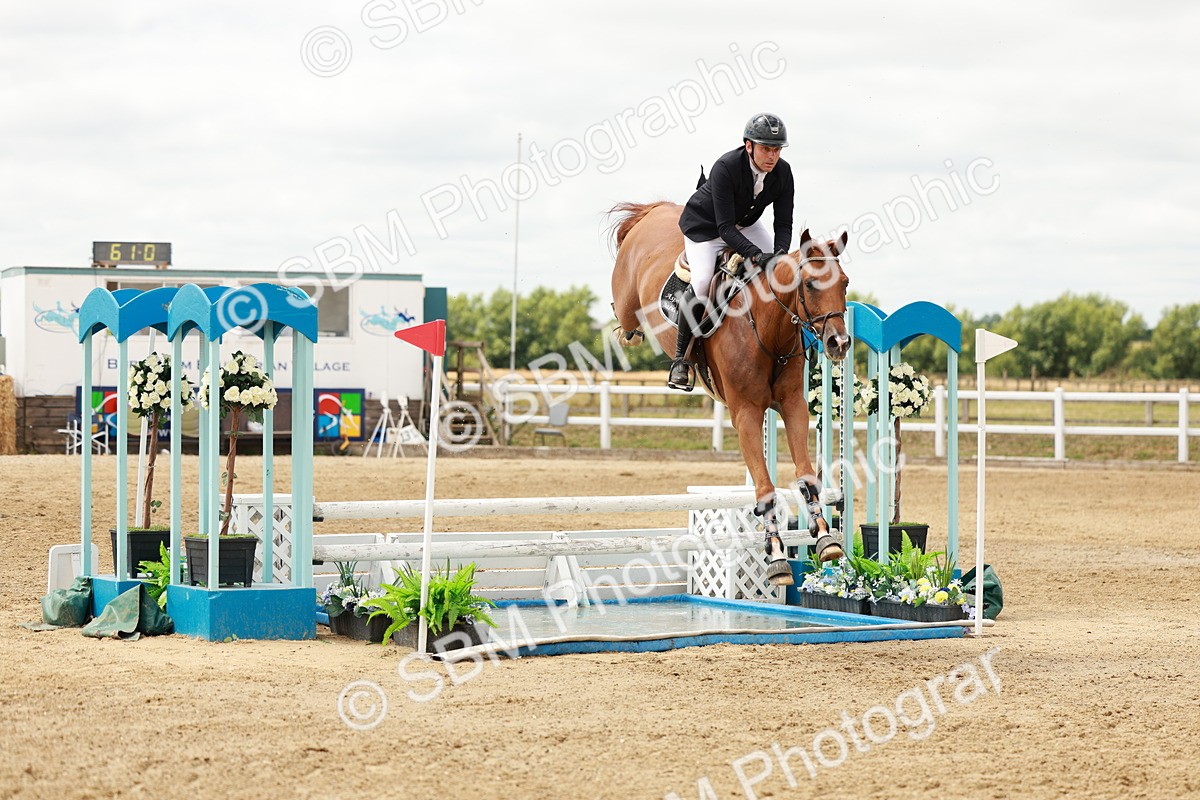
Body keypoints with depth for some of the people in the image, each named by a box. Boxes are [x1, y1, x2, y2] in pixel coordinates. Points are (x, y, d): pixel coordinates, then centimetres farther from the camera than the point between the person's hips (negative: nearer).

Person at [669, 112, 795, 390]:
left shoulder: (783, 172, -18)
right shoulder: (725, 168, -35)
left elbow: (783, 223, -15)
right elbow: (724, 227, -37)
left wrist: (780, 253, -35)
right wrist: (755, 255, -49)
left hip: (746, 225, 6)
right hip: (705, 225, -6)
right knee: (702, 283, -26)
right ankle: (681, 358, -14)